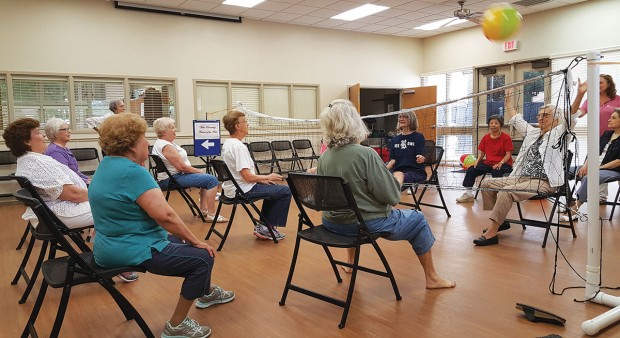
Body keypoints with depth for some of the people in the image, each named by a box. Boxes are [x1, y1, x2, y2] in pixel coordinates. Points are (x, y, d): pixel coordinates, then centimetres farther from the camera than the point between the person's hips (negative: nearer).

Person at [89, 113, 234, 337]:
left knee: (183, 242, 25)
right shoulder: (132, 172, -24)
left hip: (112, 245, 11)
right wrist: (195, 241, -17)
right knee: (202, 257, -7)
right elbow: (164, 215, -27)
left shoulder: (108, 164, 10)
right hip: (132, 251, -11)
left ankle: (207, 293, 44)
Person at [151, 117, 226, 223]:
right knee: (212, 180, -18)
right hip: (173, 179, -12)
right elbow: (182, 167, -24)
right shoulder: (166, 146, -21)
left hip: (176, 175, 12)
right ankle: (211, 215, -15)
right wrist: (199, 171, -11)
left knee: (207, 178, 23)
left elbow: (182, 165, 17)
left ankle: (203, 210, 22)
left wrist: (198, 171, 8)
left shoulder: (166, 143, 13)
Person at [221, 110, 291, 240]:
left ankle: (262, 226, 24)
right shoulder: (239, 146, -21)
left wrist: (262, 179, 11)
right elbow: (247, 176, -25)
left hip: (233, 187, 11)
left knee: (273, 187, 28)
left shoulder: (228, 143, 10)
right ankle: (267, 228, 1)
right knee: (286, 191, -9)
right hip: (242, 190, -11)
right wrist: (267, 177, -8)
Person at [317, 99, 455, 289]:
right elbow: (391, 197, -19)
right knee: (418, 220, 16)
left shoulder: (324, 157, -6)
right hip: (367, 224, -6)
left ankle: (351, 262, 49)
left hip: (333, 224, 6)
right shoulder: (366, 154, -22)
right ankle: (432, 278, 28)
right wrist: (398, 179, 3)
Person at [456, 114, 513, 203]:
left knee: (496, 171, -38)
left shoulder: (506, 138, -5)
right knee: (471, 169, -10)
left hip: (503, 163, -5)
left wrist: (500, 163, -26)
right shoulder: (485, 137, 9)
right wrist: (477, 161, -9)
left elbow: (508, 154, -9)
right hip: (488, 163, 5)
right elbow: (481, 153, 11)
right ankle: (468, 193, 0)